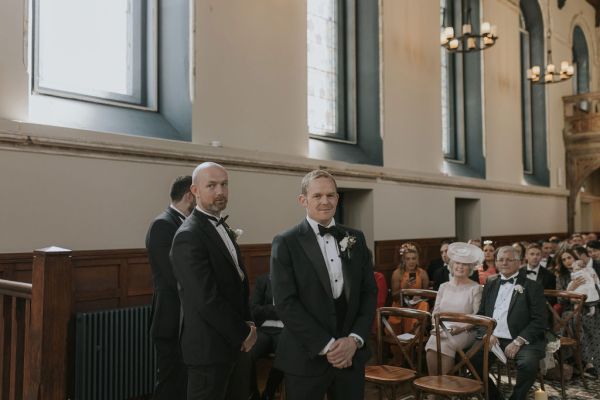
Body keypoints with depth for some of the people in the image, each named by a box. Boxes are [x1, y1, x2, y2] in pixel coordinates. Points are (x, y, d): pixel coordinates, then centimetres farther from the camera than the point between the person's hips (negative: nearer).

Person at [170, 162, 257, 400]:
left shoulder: (224, 229, 10)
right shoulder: (188, 236, -18)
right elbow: (207, 300, -23)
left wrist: (247, 324, 0)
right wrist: (243, 334, -12)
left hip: (235, 344, 8)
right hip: (210, 348, -8)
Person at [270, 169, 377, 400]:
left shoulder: (356, 238, 6)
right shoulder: (286, 243, -7)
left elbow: (369, 292, 6)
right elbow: (285, 303, -12)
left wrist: (355, 339, -6)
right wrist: (326, 345, -14)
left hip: (352, 354, 4)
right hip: (307, 358, -3)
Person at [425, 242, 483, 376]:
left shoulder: (475, 288, 5)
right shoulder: (443, 287, 17)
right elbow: (435, 312, 15)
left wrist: (462, 327, -17)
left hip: (465, 332, -3)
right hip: (442, 331, 3)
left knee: (444, 345, -34)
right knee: (432, 343, -30)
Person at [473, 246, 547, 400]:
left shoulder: (532, 287, 1)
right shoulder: (490, 285, 16)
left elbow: (539, 321, -6)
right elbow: (481, 314, 18)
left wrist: (518, 342, -15)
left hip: (523, 340, -4)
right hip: (493, 339, 4)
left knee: (528, 363, -33)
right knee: (470, 358, -19)